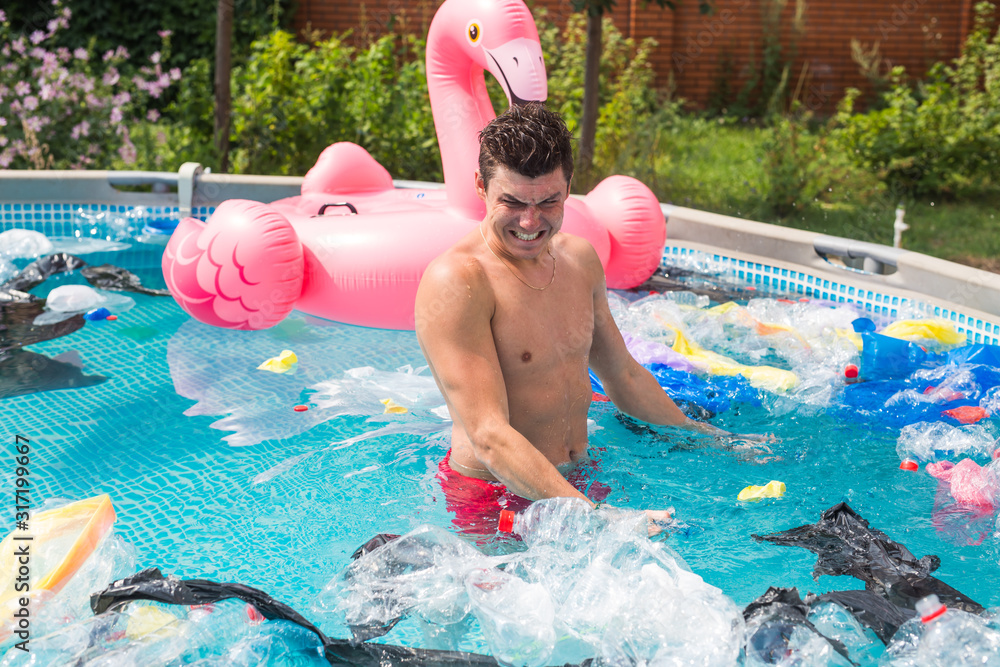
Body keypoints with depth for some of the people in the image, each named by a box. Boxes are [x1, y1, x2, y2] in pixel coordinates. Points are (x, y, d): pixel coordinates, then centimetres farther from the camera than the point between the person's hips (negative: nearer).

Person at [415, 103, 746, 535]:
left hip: (577, 480, 7)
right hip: (491, 497, -7)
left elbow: (623, 375, 19)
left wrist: (702, 435, 23)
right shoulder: (455, 281, -20)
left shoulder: (581, 259, 4)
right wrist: (595, 516, -36)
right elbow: (489, 437, -27)